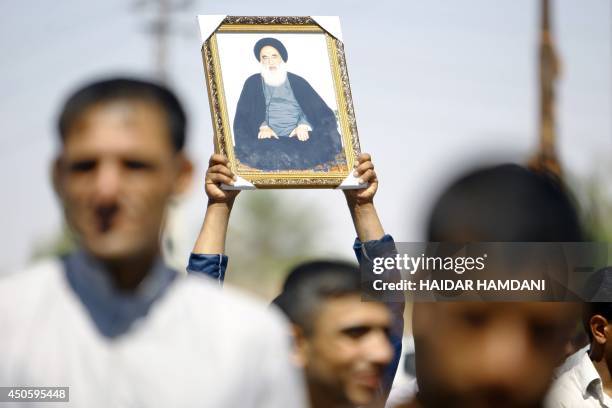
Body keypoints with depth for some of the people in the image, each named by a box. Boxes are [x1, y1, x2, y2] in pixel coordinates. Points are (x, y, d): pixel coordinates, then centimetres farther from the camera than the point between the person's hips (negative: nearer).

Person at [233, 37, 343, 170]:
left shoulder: (297, 82, 17)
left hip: (298, 137, 1)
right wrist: (262, 126, -15)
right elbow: (243, 114, 5)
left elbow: (317, 108, 7)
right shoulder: (253, 83, 16)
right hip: (269, 139, -1)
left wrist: (303, 125, -14)